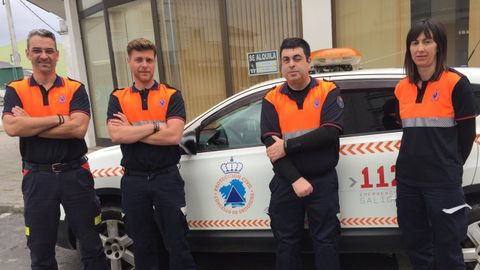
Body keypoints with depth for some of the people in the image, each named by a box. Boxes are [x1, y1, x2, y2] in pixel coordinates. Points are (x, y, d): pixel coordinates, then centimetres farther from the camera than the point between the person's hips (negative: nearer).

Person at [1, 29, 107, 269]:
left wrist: (30, 124, -13)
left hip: (75, 174, -1)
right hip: (37, 177, 1)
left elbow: (79, 128, -16)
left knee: (91, 245, 11)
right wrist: (60, 119, -15)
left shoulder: (75, 89, 0)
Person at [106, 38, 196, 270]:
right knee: (143, 245, 16)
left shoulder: (171, 95, 0)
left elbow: (173, 135, -15)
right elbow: (116, 135, -10)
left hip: (167, 178, -2)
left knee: (176, 242, 5)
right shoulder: (118, 98, 6)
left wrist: (131, 131, -10)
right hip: (134, 181, 3)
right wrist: (156, 125, -13)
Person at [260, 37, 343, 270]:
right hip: (286, 182, 2)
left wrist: (287, 146, -18)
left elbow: (330, 133, -17)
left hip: (323, 180, -2)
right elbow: (271, 145, -8)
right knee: (286, 242, 14)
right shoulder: (271, 99, 2)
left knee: (326, 241, 8)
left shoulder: (328, 91, -2)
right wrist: (295, 179, -17)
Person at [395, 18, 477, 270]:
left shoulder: (456, 83, -7)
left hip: (443, 181, -5)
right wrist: (414, 160, 12)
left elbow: (467, 133, -2)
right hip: (407, 180, 5)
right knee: (416, 248, 18)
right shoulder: (402, 87, 6)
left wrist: (450, 166, 6)